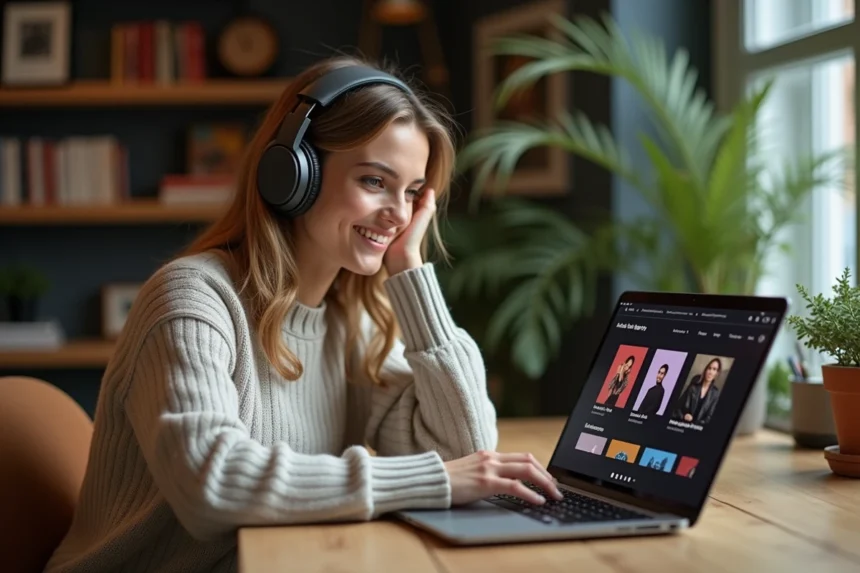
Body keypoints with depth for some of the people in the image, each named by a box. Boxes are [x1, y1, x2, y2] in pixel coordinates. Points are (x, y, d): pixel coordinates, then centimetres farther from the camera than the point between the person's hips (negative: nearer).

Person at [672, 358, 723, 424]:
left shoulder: (715, 393, 4)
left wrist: (696, 424, -11)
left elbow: (709, 415, 3)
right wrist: (683, 416, -11)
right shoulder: (693, 385, 4)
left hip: (697, 426, -1)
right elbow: (678, 405, 5)